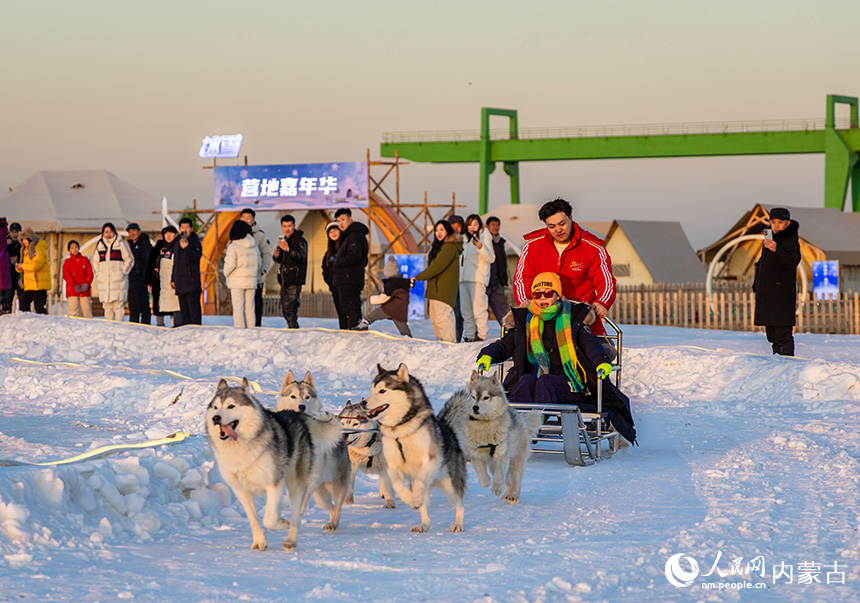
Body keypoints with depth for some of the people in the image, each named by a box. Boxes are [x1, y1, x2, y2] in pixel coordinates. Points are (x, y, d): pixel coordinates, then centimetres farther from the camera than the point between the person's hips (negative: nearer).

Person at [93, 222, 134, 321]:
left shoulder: (121, 244, 1)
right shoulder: (99, 245, 13)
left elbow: (129, 260, 3)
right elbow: (95, 262, 22)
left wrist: (123, 272, -5)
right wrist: (97, 274, 9)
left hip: (118, 280, -4)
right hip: (104, 281, 4)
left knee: (118, 305, -9)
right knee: (107, 306, 5)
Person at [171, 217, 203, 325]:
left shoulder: (196, 242, -3)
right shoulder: (177, 243, 18)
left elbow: (196, 258, -20)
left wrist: (187, 247, -33)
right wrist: (173, 279, 23)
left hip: (192, 282, -7)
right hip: (180, 284, 7)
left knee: (194, 309, -13)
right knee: (184, 311, 9)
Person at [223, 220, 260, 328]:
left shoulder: (233, 246, -9)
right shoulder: (254, 246, 9)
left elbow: (230, 264, -15)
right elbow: (258, 264, 13)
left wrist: (226, 273, 3)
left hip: (237, 281, -5)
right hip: (251, 281, 5)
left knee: (238, 308, -3)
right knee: (249, 308, 8)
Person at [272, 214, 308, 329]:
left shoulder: (299, 240, -8)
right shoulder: (283, 239, 17)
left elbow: (302, 257, -22)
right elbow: (280, 260, 24)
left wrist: (288, 249, -33)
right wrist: (276, 256, 0)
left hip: (295, 279, -9)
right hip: (284, 279, 9)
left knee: (291, 306, -16)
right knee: (285, 308, 12)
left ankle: (293, 327, -17)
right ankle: (292, 328, 21)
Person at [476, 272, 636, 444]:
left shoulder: (573, 318, 12)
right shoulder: (524, 321, 21)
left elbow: (590, 344, -1)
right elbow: (504, 346, 18)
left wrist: (601, 362, -23)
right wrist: (487, 355, -5)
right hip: (535, 376, 2)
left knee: (544, 382, -34)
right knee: (525, 381, -31)